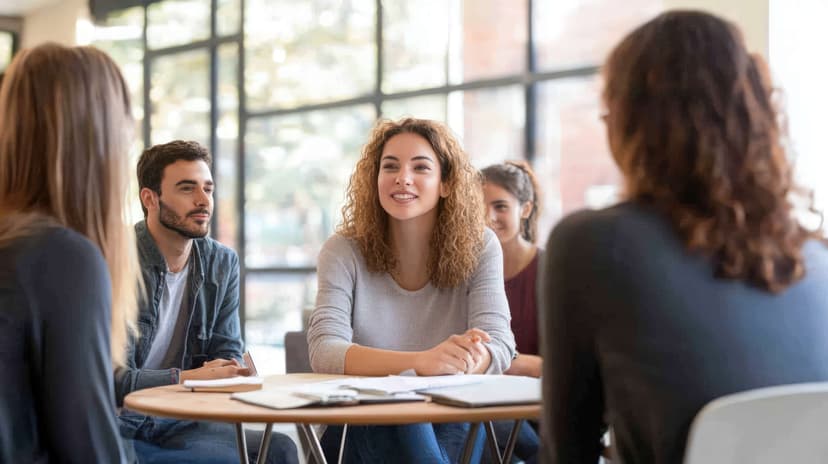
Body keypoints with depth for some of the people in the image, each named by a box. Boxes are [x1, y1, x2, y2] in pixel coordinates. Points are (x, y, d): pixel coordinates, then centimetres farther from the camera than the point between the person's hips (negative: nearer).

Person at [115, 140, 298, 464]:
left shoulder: (223, 263, 6)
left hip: (180, 418, 6)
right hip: (115, 422, -5)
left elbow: (228, 355, 7)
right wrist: (186, 378, -24)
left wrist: (228, 374, -17)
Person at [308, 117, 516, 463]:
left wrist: (468, 360, -39)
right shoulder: (344, 252, -5)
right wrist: (421, 362, -39)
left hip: (452, 425, 1)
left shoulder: (479, 248, -1)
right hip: (360, 430, -1)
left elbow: (498, 347, -13)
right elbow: (324, 350, -20)